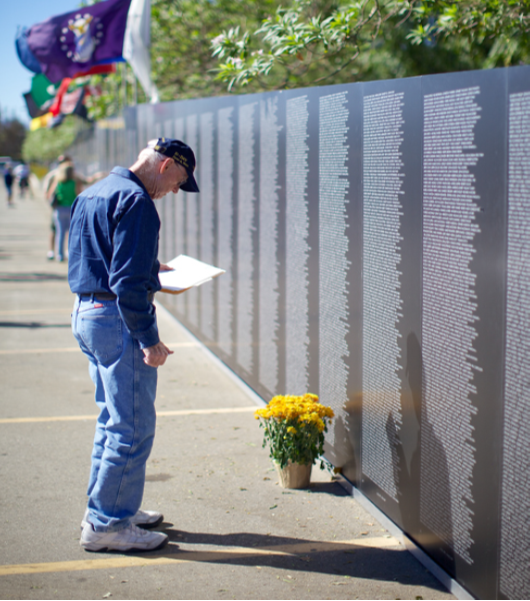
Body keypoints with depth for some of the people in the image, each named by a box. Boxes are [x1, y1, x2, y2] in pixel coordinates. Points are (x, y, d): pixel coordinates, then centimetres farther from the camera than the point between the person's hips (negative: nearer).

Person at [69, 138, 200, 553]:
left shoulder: (93, 194, 15)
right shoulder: (136, 202, -16)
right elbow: (128, 281, -22)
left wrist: (151, 266, 26)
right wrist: (149, 339, -20)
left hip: (86, 313, 10)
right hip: (118, 320, -10)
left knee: (114, 418, 20)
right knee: (133, 427, -4)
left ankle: (106, 508, 28)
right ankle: (106, 524, 0)